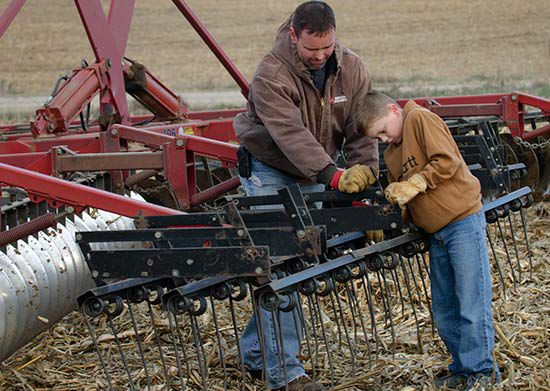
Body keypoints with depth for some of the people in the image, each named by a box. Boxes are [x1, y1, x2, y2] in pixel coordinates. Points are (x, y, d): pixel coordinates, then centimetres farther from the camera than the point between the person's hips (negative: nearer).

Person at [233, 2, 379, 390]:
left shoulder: (352, 69, -9)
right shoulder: (271, 74, -26)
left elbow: (361, 129, -10)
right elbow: (290, 133, -35)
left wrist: (363, 172, -26)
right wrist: (332, 175, -45)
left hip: (312, 178, 6)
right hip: (269, 172, -5)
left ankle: (256, 351, 20)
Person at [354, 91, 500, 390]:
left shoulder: (420, 118, -8)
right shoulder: (390, 154, 17)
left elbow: (447, 161, -17)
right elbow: (401, 194, 23)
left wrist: (414, 184, -15)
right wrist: (395, 199, 2)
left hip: (463, 222, -9)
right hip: (436, 234, 9)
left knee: (471, 305, -5)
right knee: (443, 312, 11)